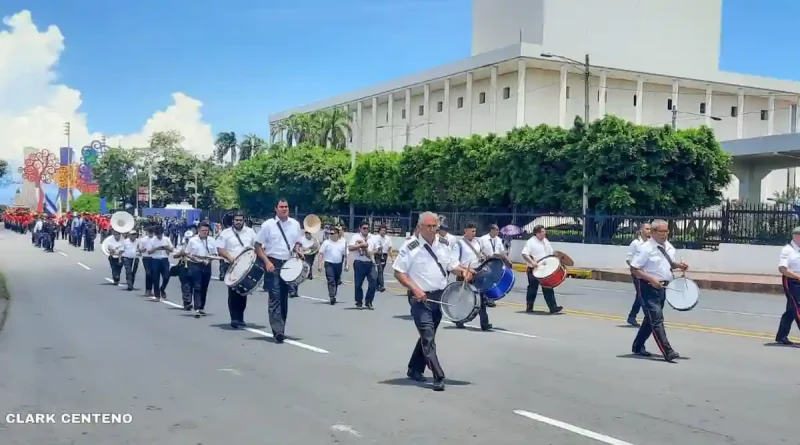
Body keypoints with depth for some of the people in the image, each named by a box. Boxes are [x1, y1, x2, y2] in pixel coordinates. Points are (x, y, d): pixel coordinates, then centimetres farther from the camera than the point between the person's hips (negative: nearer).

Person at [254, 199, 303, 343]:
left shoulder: (295, 224, 7)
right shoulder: (268, 225, -5)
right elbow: (258, 246, -3)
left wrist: (297, 250, -3)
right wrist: (266, 261, -15)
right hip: (273, 264, -4)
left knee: (284, 298, 11)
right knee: (275, 298, -11)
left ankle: (281, 329, 22)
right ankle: (278, 331, -15)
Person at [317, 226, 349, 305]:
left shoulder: (343, 243, 6)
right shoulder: (326, 242, -1)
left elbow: (345, 255, 10)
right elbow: (321, 254, -2)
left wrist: (346, 265, 5)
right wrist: (320, 265, -9)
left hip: (338, 264, 3)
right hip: (329, 264, -3)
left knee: (336, 282, 12)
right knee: (331, 281, -15)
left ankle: (333, 296, 25)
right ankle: (332, 297, -23)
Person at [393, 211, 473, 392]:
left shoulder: (444, 244, 5)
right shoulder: (410, 248, -12)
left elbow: (452, 264, 15)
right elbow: (398, 272, -9)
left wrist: (463, 271, -8)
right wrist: (415, 289, -20)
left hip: (440, 297, 6)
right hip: (421, 298, -6)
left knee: (427, 336, 17)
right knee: (428, 338, -11)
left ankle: (415, 369, 34)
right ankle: (438, 377, -11)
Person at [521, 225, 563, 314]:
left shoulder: (546, 241, 11)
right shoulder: (531, 242, -11)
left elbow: (551, 253, 21)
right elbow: (524, 254, -21)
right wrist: (532, 262, -33)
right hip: (534, 270, -6)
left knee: (548, 289, 1)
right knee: (533, 288, 7)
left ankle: (553, 308, -1)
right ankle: (529, 307, 21)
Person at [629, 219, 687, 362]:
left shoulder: (668, 246, 7)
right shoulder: (646, 248, -16)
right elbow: (634, 268, -17)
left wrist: (678, 265, 1)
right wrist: (651, 279, -25)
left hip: (662, 287, 8)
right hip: (649, 287, -8)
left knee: (651, 318, 17)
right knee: (657, 319, -12)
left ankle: (638, 346, 31)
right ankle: (667, 352, -15)